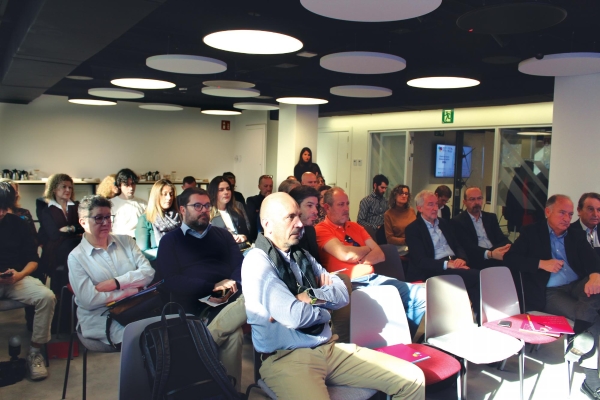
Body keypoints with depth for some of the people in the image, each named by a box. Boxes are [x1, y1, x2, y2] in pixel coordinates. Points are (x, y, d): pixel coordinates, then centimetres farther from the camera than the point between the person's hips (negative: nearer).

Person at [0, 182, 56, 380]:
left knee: (47, 297, -27)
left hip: (17, 279, 2)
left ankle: (35, 351, -12)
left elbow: (33, 259, 8)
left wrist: (20, 274, -13)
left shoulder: (19, 224, 6)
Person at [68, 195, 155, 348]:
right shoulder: (76, 257, 1)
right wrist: (131, 290, -9)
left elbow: (148, 272, 2)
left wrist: (116, 283, -11)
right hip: (99, 317, -3)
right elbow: (88, 300, -9)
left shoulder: (126, 241, 12)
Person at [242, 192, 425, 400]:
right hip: (285, 357, -7)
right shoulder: (257, 261, -10)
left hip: (329, 348, 7)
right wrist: (323, 311, 1)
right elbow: (294, 316, -19)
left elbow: (342, 293, 7)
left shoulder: (302, 256, 15)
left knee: (412, 378, -2)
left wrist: (311, 296, -11)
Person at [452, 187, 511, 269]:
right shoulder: (458, 221, 2)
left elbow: (502, 239, 10)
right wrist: (490, 254, -27)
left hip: (497, 256, 6)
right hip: (477, 261, -6)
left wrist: (508, 248, -15)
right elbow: (467, 247, -10)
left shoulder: (491, 217, 20)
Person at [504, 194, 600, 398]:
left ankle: (579, 348, -24)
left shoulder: (577, 235, 18)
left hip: (577, 285, 4)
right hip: (548, 293, -3)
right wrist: (541, 263, -14)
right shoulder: (531, 232, 6)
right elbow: (509, 258, -3)